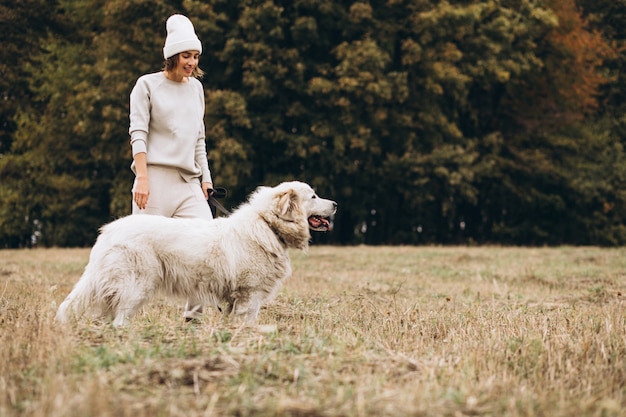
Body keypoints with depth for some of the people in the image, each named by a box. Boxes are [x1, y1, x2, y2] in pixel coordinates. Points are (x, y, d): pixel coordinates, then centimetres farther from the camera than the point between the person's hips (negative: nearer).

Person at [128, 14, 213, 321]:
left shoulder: (196, 87, 17)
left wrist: (205, 177, 14)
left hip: (189, 182, 5)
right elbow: (138, 133, -5)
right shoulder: (147, 85, 2)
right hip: (155, 178, -5)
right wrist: (141, 177, -15)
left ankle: (194, 314, -1)